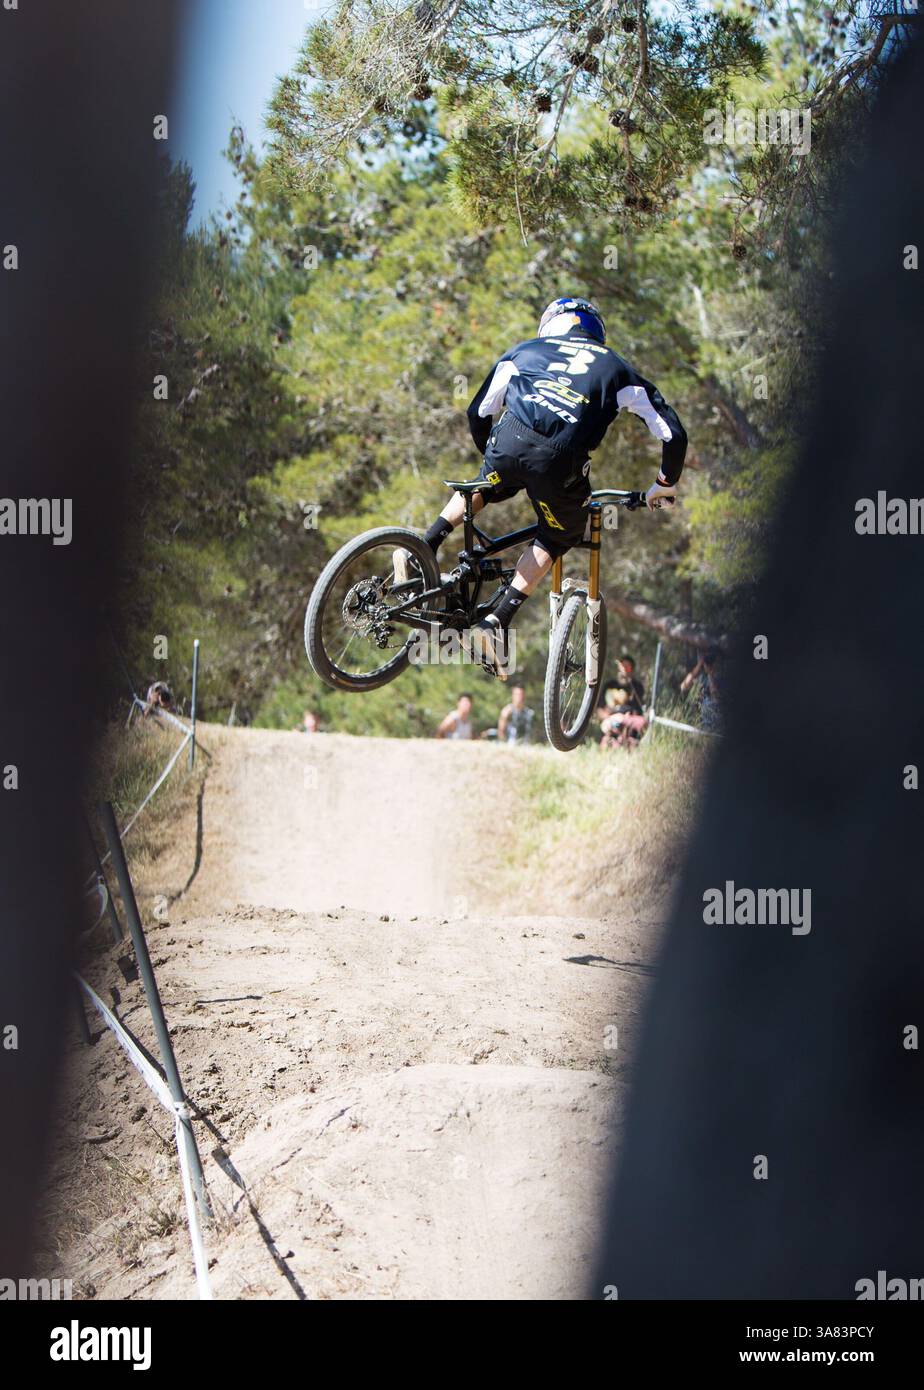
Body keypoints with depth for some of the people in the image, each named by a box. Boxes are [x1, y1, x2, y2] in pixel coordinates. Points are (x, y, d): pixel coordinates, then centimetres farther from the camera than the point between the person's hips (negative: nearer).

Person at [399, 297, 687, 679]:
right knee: (556, 539, 23)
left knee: (485, 487, 35)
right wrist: (664, 485, 40)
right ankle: (498, 621, 9)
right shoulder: (617, 368, 28)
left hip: (510, 440, 2)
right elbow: (674, 435, 24)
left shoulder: (524, 351, 30)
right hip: (562, 460, -2)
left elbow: (478, 414, 31)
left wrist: (494, 458, 49)